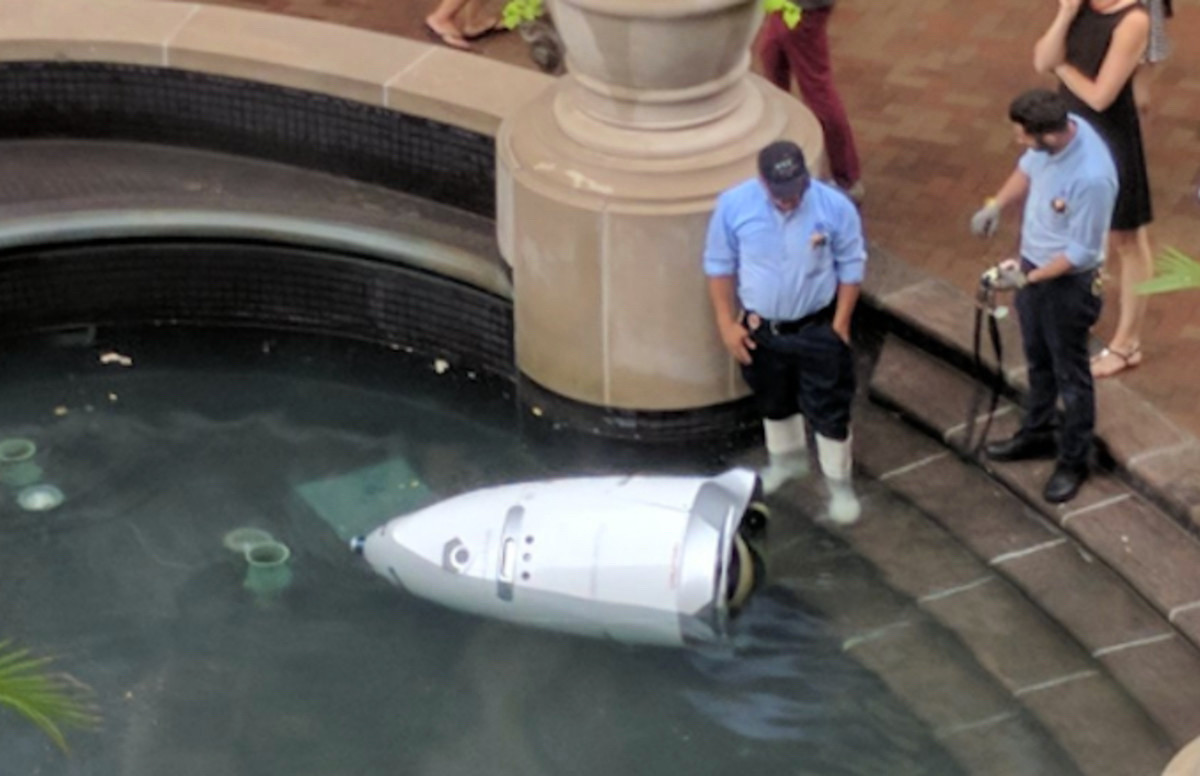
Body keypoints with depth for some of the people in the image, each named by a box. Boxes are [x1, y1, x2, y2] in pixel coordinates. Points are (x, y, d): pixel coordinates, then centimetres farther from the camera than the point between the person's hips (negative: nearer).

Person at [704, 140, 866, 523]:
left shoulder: (835, 206, -21)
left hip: (817, 328, -2)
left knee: (829, 409, 8)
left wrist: (840, 323, -7)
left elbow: (850, 267, -7)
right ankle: (786, 459, 51)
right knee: (773, 401, 24)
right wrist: (727, 323, -5)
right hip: (759, 327, 2)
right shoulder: (733, 205, -19)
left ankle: (839, 482, 29)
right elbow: (719, 266, -5)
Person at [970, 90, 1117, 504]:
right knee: (1038, 361, 27)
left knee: (1070, 374, 13)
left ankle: (1074, 461, 32)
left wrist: (1029, 278, -21)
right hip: (1032, 264, 8)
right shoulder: (1057, 129, -15)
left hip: (1066, 282, -8)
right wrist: (996, 205, -4)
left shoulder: (1091, 177, -38)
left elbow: (1081, 252, -26)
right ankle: (1037, 434, 48)